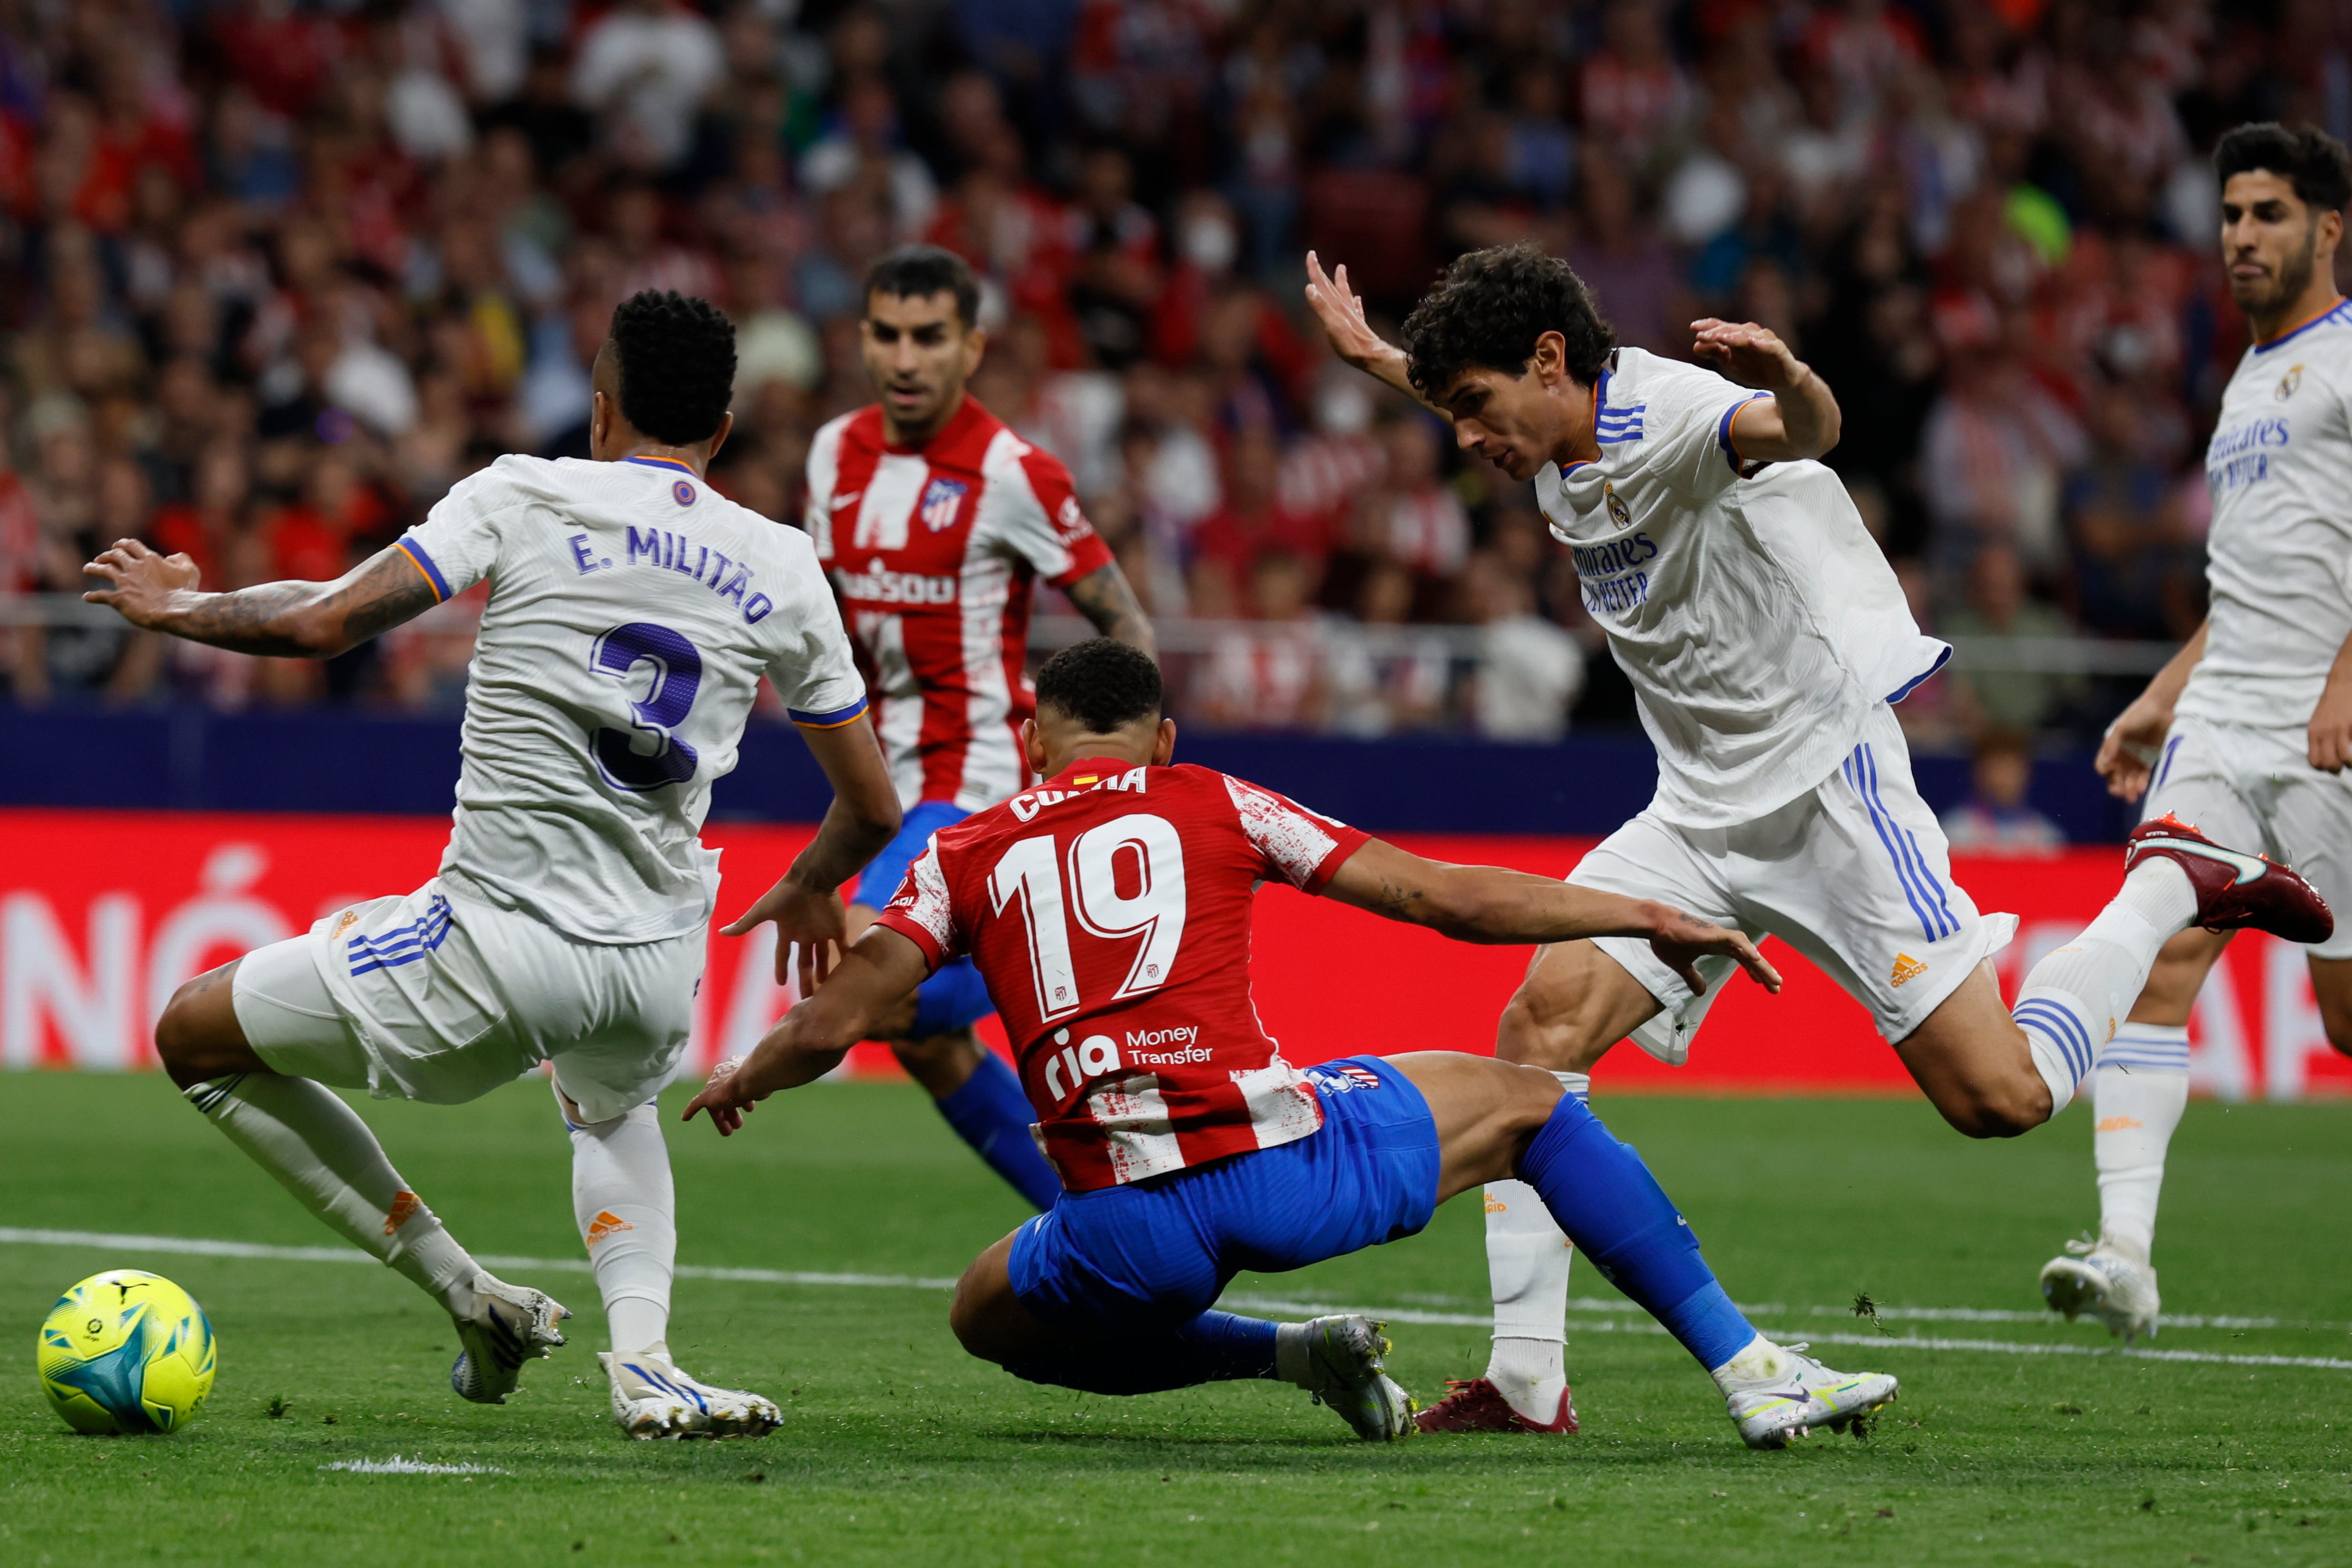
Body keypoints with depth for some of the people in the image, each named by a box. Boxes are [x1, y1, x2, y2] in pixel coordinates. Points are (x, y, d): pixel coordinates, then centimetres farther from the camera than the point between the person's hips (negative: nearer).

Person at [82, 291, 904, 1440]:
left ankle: (468, 1294, 10)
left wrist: (177, 607, 9)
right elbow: (874, 814, 12)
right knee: (614, 1109, 41)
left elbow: (324, 622, -11)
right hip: (659, 972, 5)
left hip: (493, 949, -5)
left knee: (195, 1035, 16)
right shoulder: (781, 568, 7)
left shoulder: (528, 497, -3)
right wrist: (809, 894, 35)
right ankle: (643, 1355, 11)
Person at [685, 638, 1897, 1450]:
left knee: (989, 1318, 33)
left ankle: (1289, 1355, 12)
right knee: (1527, 1102, 25)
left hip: (1127, 1229, 0)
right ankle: (1753, 1374, 15)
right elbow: (1447, 898, 13)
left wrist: (739, 1081, 29)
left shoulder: (964, 857, 15)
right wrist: (1652, 918, 23)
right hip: (1283, 1162, 0)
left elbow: (831, 1025, 6)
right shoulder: (1215, 806, 14)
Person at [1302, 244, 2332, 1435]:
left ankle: (2169, 889, 17)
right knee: (1539, 1027, -12)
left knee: (1999, 1098, -10)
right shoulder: (1562, 453, 7)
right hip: (1699, 818, 8)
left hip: (1825, 786, -8)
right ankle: (1526, 1382, -11)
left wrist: (1790, 388, -66)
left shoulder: (1674, 415, -19)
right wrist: (1378, 359, 34)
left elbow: (1805, 430, -44)